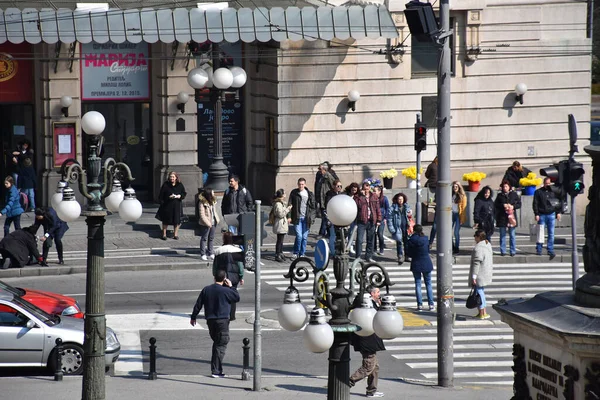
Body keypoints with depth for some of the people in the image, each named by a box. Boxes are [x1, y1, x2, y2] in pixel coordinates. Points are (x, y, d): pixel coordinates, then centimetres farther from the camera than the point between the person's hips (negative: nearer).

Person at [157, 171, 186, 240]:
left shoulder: (180, 185, 3)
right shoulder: (165, 185, -1)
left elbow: (184, 194, 4)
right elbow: (161, 196, 2)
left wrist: (177, 196, -13)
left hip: (177, 206, 1)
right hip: (167, 205, -1)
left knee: (176, 220, 2)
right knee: (166, 220, 5)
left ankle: (175, 234, 14)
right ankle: (164, 234, 15)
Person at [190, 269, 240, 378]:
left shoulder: (206, 290, 5)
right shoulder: (225, 291, -11)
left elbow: (198, 304, 8)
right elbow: (237, 298, 3)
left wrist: (193, 317, 19)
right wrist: (230, 286, 8)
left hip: (210, 320, 6)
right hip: (222, 320, -6)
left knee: (216, 343, 19)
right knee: (221, 345, -2)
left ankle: (215, 368, 19)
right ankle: (216, 371, -8)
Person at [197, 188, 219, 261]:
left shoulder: (212, 202, 11)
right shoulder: (202, 202, -16)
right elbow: (202, 214, -18)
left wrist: (217, 219, 9)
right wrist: (207, 223, -21)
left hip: (213, 222, 8)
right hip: (205, 224, -8)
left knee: (211, 238, 15)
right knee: (204, 238, 1)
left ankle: (211, 253, 24)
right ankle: (203, 254, 7)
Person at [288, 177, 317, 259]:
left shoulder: (310, 194, 5)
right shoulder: (294, 193, 3)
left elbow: (313, 206, 10)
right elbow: (290, 205, 5)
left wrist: (312, 217, 2)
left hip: (306, 219, 2)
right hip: (297, 218, -2)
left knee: (304, 237, 4)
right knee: (299, 236, -11)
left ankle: (302, 254, 16)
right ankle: (295, 253, 5)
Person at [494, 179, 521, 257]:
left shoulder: (514, 194, 5)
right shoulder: (499, 195, 7)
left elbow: (519, 204, 6)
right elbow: (495, 205, 5)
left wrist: (513, 206, -11)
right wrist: (503, 205, -10)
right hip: (502, 217, 1)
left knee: (512, 235, 0)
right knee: (502, 235, 4)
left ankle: (513, 251, 3)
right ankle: (503, 251, 9)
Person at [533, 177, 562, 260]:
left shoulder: (553, 191, 10)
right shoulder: (538, 192, 3)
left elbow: (558, 202, 16)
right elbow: (535, 203, 1)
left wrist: (558, 213, 8)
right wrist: (536, 214, -7)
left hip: (551, 215, 2)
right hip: (542, 215, -2)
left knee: (551, 234, 1)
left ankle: (550, 250, 3)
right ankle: (538, 250, 6)